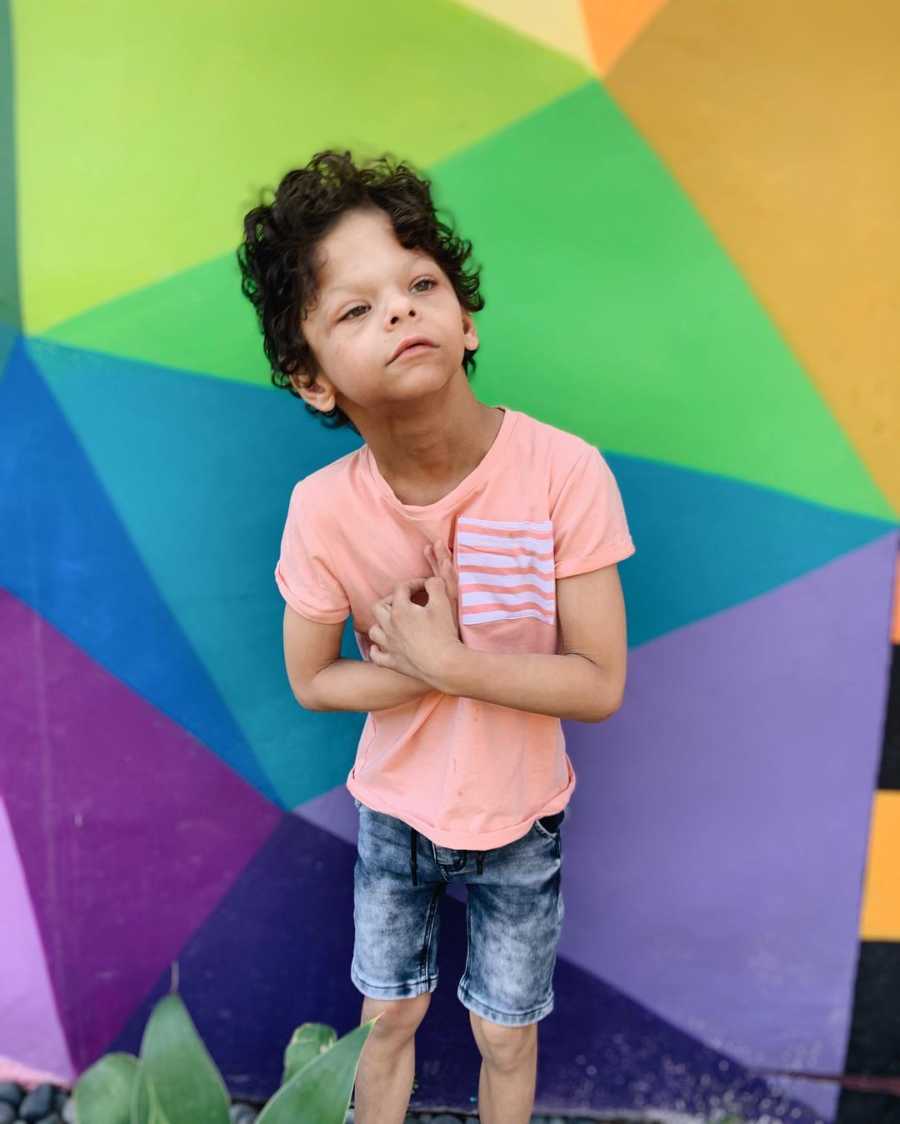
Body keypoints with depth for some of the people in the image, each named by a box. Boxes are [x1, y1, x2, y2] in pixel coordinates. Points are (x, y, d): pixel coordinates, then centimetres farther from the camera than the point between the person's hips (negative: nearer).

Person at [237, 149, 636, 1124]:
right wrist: (444, 664, -23)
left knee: (505, 1037, 21)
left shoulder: (563, 472, -27)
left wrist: (443, 658, -28)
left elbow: (599, 685, -21)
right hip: (394, 814, 1)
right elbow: (311, 681, -9)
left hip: (518, 822, -1)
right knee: (387, 1017, 24)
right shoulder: (323, 507, -22)